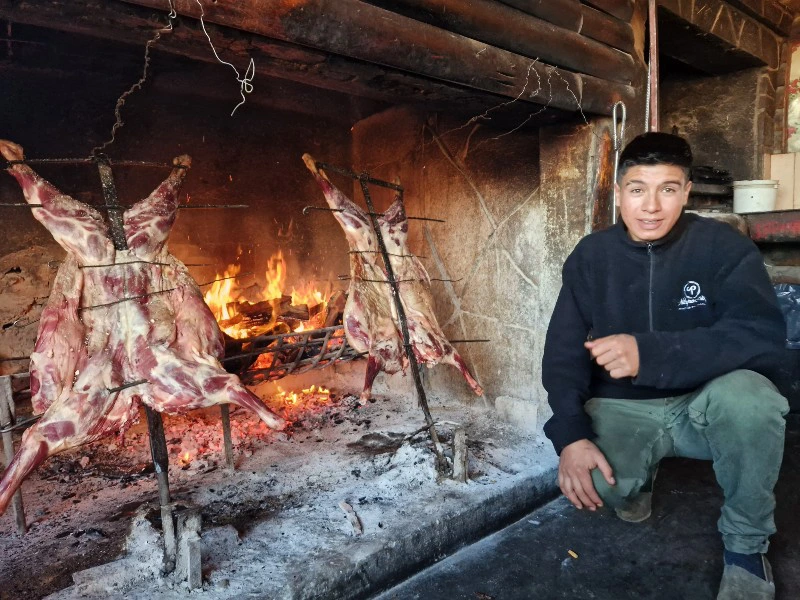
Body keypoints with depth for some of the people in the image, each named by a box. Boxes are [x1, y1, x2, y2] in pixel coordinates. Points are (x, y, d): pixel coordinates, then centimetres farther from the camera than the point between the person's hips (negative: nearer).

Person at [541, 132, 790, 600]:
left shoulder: (723, 246, -11)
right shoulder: (590, 257, -5)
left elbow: (764, 336, -25)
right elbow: (563, 352, -7)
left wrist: (650, 353, -39)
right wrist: (571, 435, -22)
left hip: (704, 404, -1)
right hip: (620, 408, 1)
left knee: (747, 396, -34)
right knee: (596, 484, -27)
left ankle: (746, 546, -6)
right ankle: (640, 473, 14)